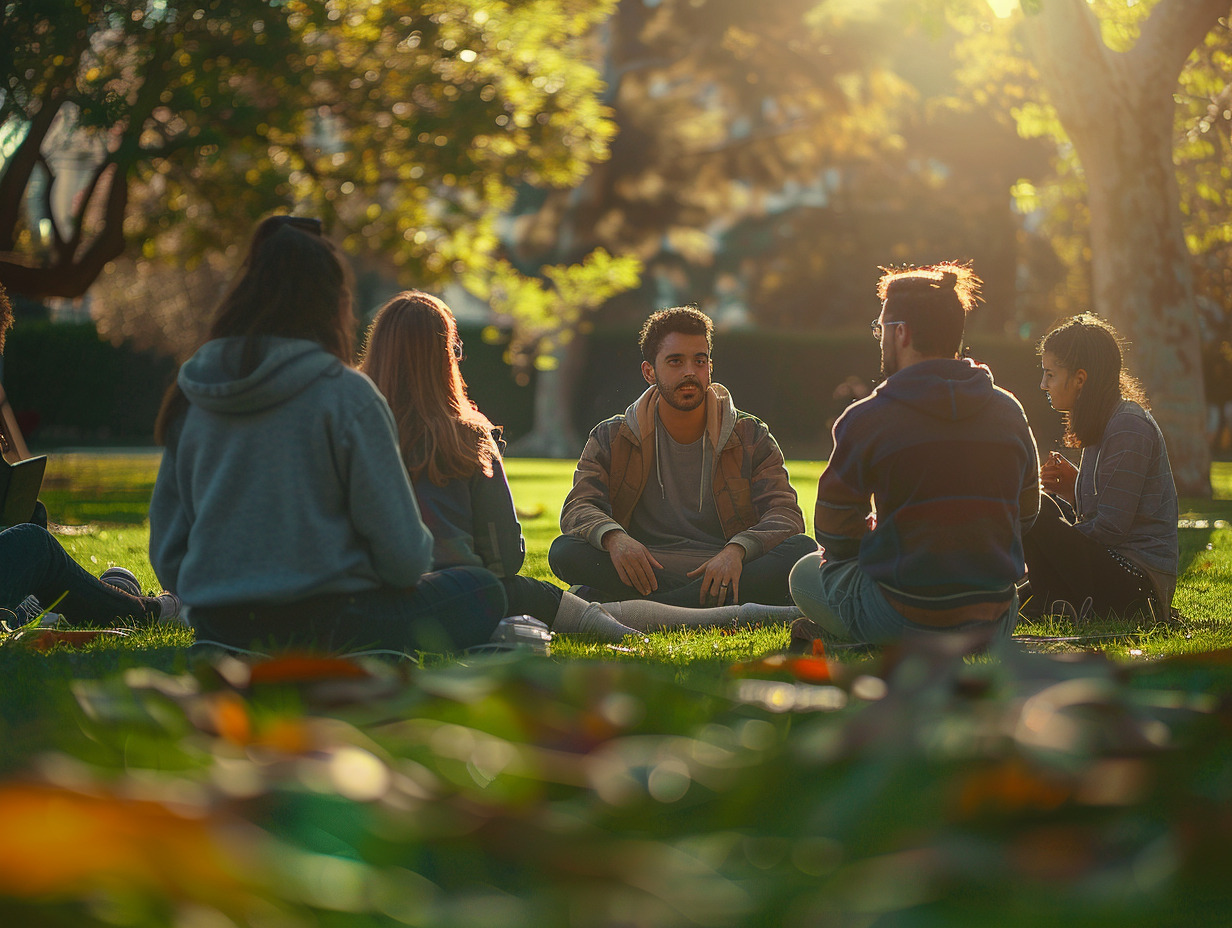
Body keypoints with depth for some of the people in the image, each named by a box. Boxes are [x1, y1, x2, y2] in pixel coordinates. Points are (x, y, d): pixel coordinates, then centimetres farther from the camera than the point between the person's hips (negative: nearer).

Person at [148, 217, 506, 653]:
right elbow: (402, 555, -9)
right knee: (483, 592, 14)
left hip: (215, 626, 7)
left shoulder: (189, 396, 5)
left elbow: (166, 553, 9)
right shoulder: (345, 395, -11)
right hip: (319, 621, -7)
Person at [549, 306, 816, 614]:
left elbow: (785, 512, -2)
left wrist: (736, 550, -25)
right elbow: (579, 506, -2)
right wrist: (612, 537, -28)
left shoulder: (751, 437, 9)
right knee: (565, 552, -27)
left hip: (729, 570, 0)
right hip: (646, 573, 0)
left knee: (802, 550, -29)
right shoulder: (612, 439, 10)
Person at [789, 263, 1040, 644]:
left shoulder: (866, 419, -11)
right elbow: (1025, 517, 13)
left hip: (902, 622, -6)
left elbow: (836, 537, -4)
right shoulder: (1009, 412, 2)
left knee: (806, 572, 23)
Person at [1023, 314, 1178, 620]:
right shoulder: (1103, 424, 16)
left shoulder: (1129, 428, -15)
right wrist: (1070, 487, 2)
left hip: (1138, 580, -10)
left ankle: (1056, 607, -9)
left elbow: (1109, 528, -20)